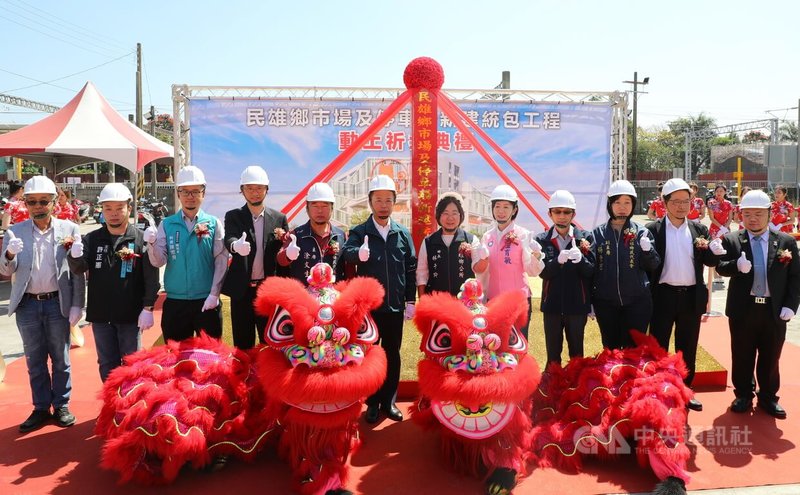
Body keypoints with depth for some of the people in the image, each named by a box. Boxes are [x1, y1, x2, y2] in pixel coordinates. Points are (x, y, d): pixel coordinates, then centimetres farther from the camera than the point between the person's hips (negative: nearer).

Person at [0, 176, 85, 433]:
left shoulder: (69, 229, -4)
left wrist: (77, 305, -7)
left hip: (58, 303, -2)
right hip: (27, 305, 2)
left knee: (60, 358, 10)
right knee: (34, 360, 12)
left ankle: (61, 406, 23)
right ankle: (41, 408, 25)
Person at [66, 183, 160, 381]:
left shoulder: (141, 239, -5)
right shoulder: (92, 239, 6)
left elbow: (151, 278, -8)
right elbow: (79, 269, -2)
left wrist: (147, 308, -13)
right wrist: (75, 257, -24)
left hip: (131, 314, -3)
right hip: (100, 314, 3)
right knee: (107, 365, 13)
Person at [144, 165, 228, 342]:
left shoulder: (214, 223, -1)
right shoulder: (167, 224, 3)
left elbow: (221, 261, -5)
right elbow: (158, 261, -5)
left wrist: (214, 294, -11)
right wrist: (152, 243, -24)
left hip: (207, 301, -1)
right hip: (175, 302, 2)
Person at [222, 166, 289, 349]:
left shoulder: (279, 218, 6)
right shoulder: (233, 216, 3)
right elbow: (229, 239, -16)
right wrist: (236, 245, -40)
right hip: (242, 290, 0)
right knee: (243, 344, 8)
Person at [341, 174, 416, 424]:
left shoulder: (402, 234, 4)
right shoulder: (359, 232, -3)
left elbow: (411, 269, 6)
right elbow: (346, 253, -24)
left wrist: (410, 301, 3)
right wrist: (359, 252, -46)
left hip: (395, 306, 2)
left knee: (392, 354, 12)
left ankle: (389, 401, 26)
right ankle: (372, 403, 23)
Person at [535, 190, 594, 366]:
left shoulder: (585, 237, 1)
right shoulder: (542, 239, 2)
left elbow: (591, 271, -7)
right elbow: (542, 272, -7)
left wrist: (580, 259, -27)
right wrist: (558, 260, -27)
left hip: (577, 304, 0)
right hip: (552, 304, 0)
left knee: (576, 352, 11)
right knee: (552, 353, 8)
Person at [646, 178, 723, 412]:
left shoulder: (699, 229, 6)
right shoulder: (652, 229, -5)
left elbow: (710, 262, 2)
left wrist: (714, 250, -19)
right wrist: (647, 296, -16)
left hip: (692, 296, 3)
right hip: (664, 296, -3)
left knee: (688, 347, 13)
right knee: (658, 346, 5)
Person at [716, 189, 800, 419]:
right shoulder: (731, 240, -1)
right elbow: (721, 267, -11)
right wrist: (737, 265, -33)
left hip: (774, 310, 1)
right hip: (743, 309, -1)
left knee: (770, 358, 12)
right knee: (742, 357, 10)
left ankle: (768, 397, 28)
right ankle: (743, 395, 26)